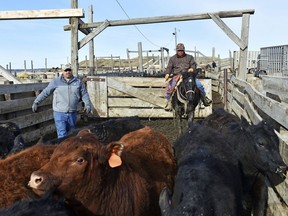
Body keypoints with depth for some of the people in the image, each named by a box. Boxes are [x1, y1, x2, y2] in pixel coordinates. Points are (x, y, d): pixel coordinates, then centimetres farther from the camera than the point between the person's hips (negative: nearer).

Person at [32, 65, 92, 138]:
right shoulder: (56, 82, 2)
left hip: (72, 113, 3)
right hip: (59, 113, -2)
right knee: (62, 135, -9)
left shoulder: (78, 82, 7)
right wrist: (36, 102, 2)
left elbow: (84, 94, 10)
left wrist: (87, 104, -4)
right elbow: (45, 92, 5)